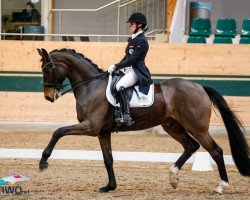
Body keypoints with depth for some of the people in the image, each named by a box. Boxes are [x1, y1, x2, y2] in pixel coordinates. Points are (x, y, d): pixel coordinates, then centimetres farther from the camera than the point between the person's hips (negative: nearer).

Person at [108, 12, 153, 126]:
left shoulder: (141, 41, -13)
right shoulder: (133, 39, 18)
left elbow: (132, 59, -20)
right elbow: (127, 57, 22)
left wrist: (116, 67, -18)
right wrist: (116, 67, 10)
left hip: (137, 72, -11)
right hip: (129, 70, 11)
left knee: (120, 86, -33)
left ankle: (127, 116, -39)